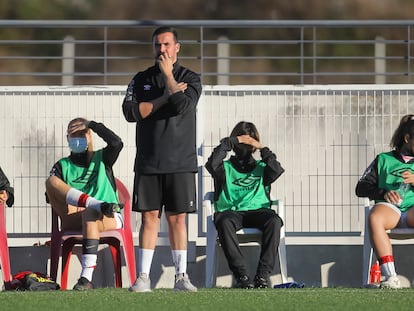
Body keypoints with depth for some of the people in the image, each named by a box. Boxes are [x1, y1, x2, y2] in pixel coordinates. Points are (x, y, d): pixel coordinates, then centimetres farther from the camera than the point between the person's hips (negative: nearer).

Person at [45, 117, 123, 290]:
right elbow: (51, 198, 6)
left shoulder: (101, 158, 19)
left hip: (108, 219, -2)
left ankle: (86, 278, -50)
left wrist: (93, 125, 0)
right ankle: (96, 204, -40)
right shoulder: (63, 166, 21)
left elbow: (116, 143, -4)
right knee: (51, 181, -17)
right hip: (73, 221, 2)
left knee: (89, 214, -41)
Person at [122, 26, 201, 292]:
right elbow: (131, 112, -4)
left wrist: (168, 74, -7)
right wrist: (166, 97, -9)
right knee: (150, 217, -1)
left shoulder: (190, 79, 4)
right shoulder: (141, 80, 11)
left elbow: (182, 106, -15)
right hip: (148, 161, 1)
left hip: (180, 162, -1)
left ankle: (181, 276, 5)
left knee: (177, 218, 0)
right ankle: (143, 277, -1)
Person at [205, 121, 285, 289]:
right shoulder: (226, 168, 22)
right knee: (224, 222, -39)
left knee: (274, 220, -34)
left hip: (257, 210, 1)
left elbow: (277, 171, 5)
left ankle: (263, 273, -37)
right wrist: (229, 143, 5)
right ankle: (241, 274, -42)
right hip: (231, 211, -1)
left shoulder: (261, 168, 26)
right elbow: (212, 164, -1)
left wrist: (263, 149, 7)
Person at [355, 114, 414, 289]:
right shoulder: (384, 160, 19)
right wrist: (384, 193, -5)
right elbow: (361, 188, 13)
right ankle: (390, 276, -45)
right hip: (389, 207, 0)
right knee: (374, 217, -38)